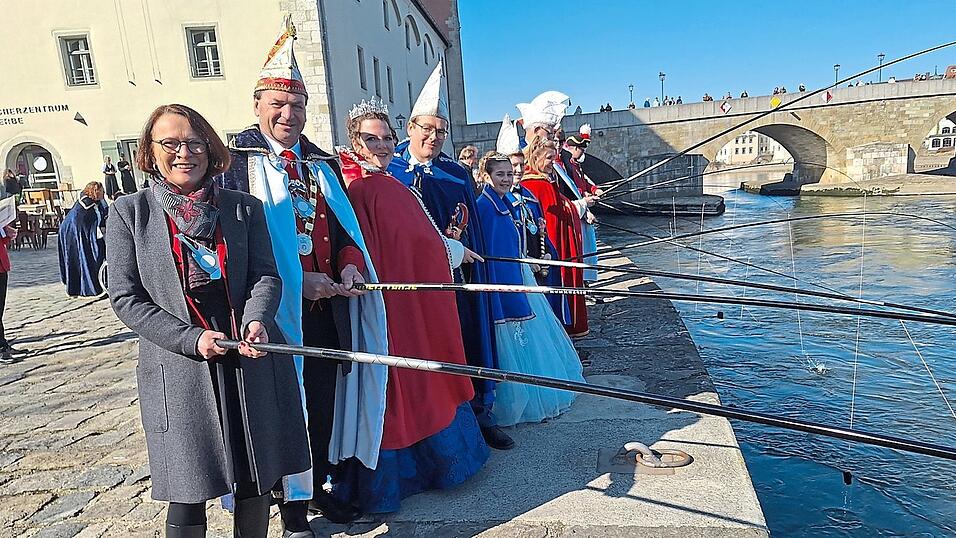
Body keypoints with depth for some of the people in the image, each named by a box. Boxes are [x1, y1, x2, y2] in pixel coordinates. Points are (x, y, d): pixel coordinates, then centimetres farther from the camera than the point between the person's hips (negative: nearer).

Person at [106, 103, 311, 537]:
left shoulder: (244, 207, 6)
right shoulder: (128, 212, 1)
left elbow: (266, 276, 3)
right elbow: (125, 298, -2)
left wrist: (256, 320, -17)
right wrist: (192, 338, -14)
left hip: (251, 363, 2)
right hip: (180, 370, -1)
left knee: (255, 483, 14)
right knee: (188, 495, 7)